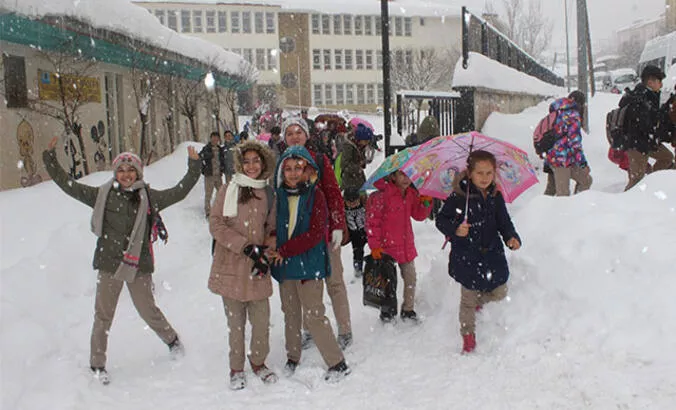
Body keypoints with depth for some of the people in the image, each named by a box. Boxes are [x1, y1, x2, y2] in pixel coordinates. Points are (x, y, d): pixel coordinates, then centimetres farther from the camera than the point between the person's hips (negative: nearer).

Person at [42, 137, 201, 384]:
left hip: (138, 264, 0)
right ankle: (97, 364, 21)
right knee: (103, 315, 6)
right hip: (109, 264, 0)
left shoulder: (149, 197, 2)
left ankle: (172, 340, 37)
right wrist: (50, 159, 2)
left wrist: (194, 167, 2)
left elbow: (179, 192, 5)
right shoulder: (102, 195, 1)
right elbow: (68, 186, 4)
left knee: (148, 310, 9)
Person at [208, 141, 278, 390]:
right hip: (231, 267, -2)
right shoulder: (229, 190, -1)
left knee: (262, 320, 5)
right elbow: (216, 225, -7)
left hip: (257, 269, 3)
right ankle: (236, 368, 25)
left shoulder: (268, 194, 9)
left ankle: (258, 362, 29)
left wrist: (266, 249, -1)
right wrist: (247, 247, -15)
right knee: (236, 322, 6)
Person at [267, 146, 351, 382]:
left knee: (313, 316, -5)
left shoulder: (315, 196, -8)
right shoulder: (279, 196, 5)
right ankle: (293, 358, 35)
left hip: (309, 264, -5)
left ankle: (338, 363, 8)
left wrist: (285, 250, -16)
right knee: (291, 314, 17)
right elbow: (273, 227, 12)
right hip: (284, 265, 5)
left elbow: (315, 234, -14)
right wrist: (273, 251, -7)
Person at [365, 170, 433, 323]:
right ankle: (387, 310, 26)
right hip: (387, 246, -6)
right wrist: (375, 245, -16)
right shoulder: (381, 195, -17)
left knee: (410, 278, 11)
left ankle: (408, 310, 27)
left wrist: (425, 203, -6)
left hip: (406, 245, 6)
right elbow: (372, 221, -14)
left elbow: (418, 215, 13)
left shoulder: (412, 194, 4)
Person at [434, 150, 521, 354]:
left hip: (492, 254, 5)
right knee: (468, 299, 5)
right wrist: (455, 230, -26)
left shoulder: (496, 197, 0)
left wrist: (512, 237, -10)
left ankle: (477, 300, 46)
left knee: (499, 293, 14)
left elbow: (504, 222, 8)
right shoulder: (458, 197, -14)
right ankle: (468, 334, 26)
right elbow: (441, 220, -8)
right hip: (466, 258, -4)